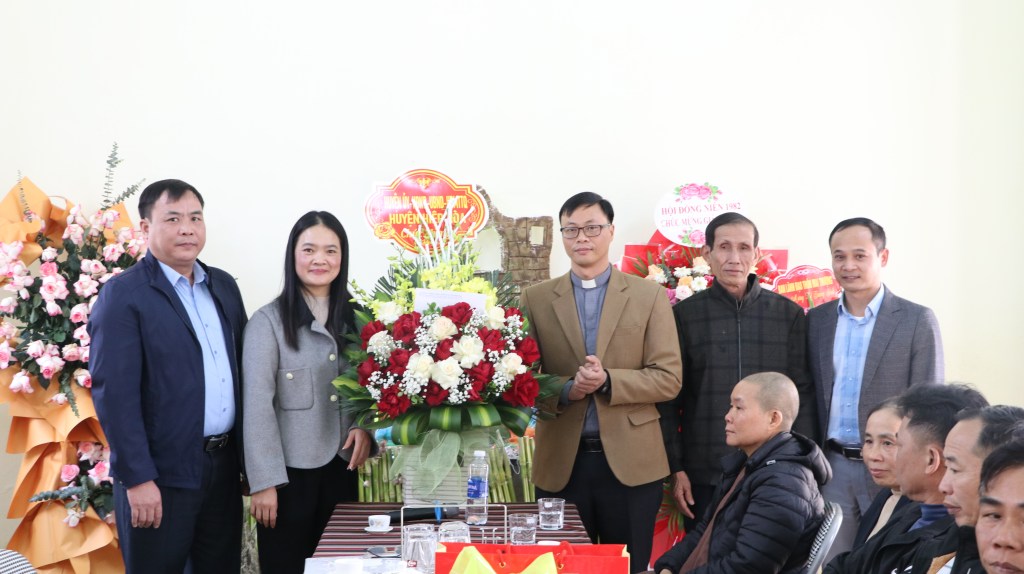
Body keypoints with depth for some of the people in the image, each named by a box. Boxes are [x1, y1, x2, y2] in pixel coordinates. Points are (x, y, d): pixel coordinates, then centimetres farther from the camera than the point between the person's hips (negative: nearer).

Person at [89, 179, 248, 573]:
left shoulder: (224, 285, 11)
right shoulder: (123, 295, -10)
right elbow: (114, 393, -15)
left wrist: (248, 452, 11)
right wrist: (137, 479, -19)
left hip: (224, 465, 6)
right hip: (163, 472, -6)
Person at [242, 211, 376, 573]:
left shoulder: (355, 318, 7)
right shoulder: (268, 321, -8)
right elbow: (257, 405, -11)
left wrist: (365, 427, -7)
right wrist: (264, 482, -15)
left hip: (342, 466, 5)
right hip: (290, 470, -4)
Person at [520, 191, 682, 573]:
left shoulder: (648, 295, 4)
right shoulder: (536, 299, 7)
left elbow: (668, 379, -2)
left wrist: (608, 381, -18)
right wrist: (563, 390, -16)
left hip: (631, 461, -1)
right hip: (560, 462, 1)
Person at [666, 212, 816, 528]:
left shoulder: (789, 315, 5)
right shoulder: (684, 315, 3)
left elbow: (803, 395, 6)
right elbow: (669, 400, 3)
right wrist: (676, 469, -3)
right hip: (704, 477, 0)